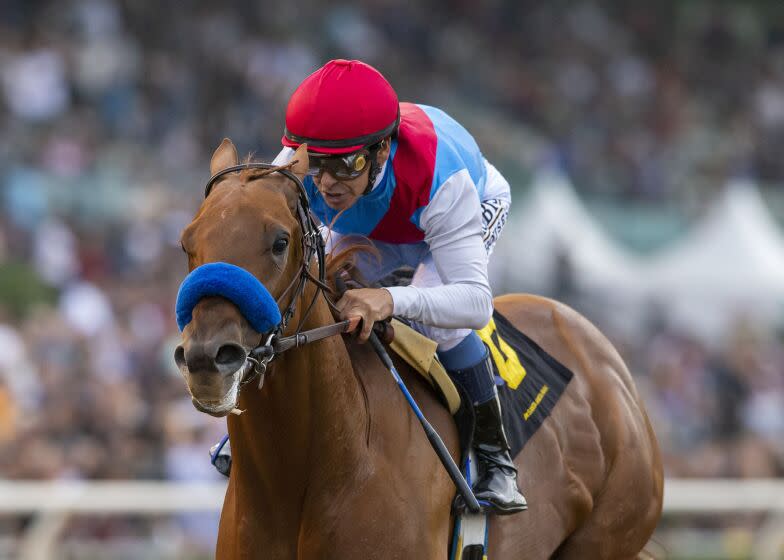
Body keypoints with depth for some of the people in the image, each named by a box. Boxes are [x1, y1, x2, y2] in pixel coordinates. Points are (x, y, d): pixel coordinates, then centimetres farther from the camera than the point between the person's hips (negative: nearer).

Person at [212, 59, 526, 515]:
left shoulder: (439, 179, -48)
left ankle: (495, 455, -16)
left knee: (432, 311, -32)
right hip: (370, 230, 5)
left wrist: (393, 300, -72)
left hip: (478, 205, -4)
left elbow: (476, 301, -53)